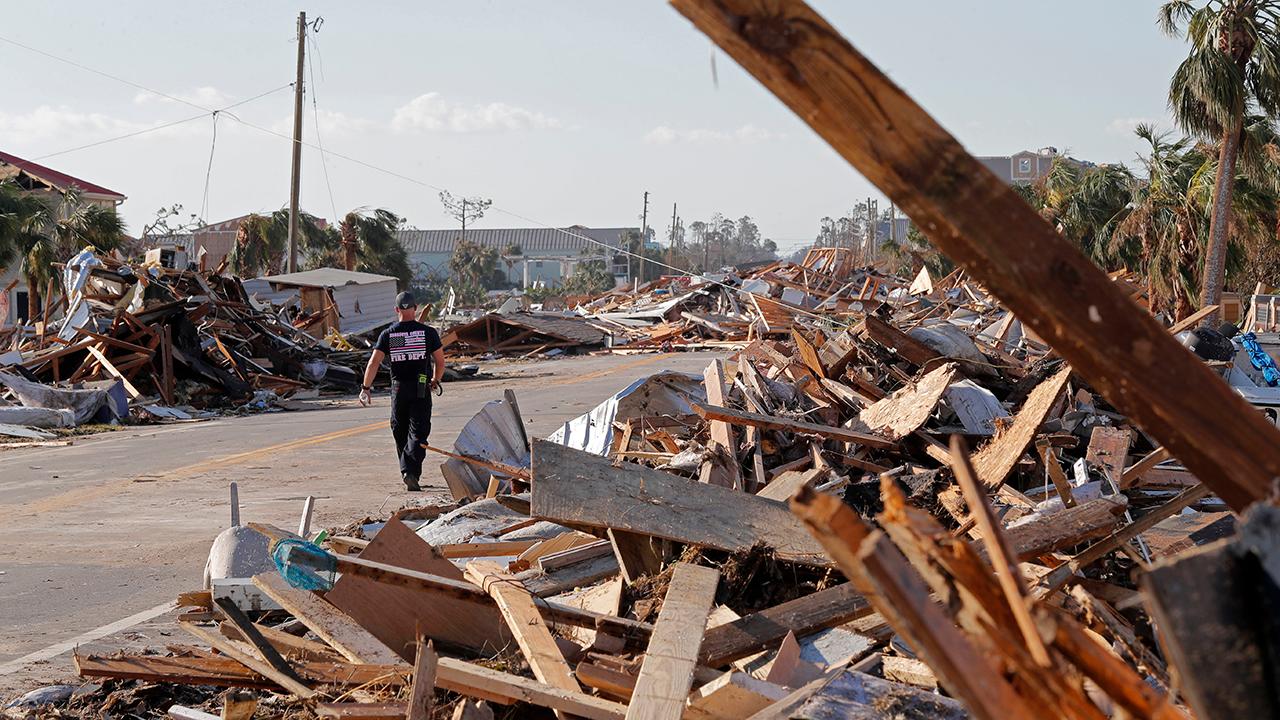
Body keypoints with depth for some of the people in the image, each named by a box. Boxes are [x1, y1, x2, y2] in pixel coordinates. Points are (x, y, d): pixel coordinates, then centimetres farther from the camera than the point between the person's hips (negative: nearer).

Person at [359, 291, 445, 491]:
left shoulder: (387, 334, 2)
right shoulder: (428, 332, -1)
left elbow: (373, 363, -5)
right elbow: (440, 362, 4)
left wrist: (365, 388, 1)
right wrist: (435, 381, 22)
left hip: (398, 388, 2)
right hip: (421, 389, -2)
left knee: (400, 433, 17)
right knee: (418, 432, -4)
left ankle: (406, 471, 25)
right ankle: (411, 471, -21)